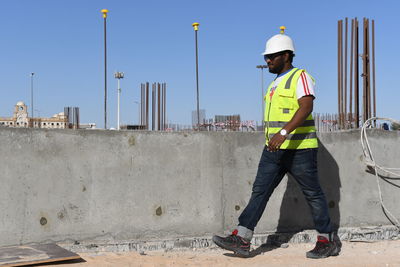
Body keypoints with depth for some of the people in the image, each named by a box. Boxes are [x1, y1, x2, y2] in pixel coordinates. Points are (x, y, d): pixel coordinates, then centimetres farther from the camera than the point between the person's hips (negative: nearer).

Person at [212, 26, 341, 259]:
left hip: (299, 149, -8)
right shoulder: (276, 83, 18)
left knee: (313, 194, 3)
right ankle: (241, 240, -3)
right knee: (260, 190, -1)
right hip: (274, 150, 8)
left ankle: (329, 241, 17)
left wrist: (284, 133, -34)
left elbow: (306, 108, -24)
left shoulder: (300, 77, -8)